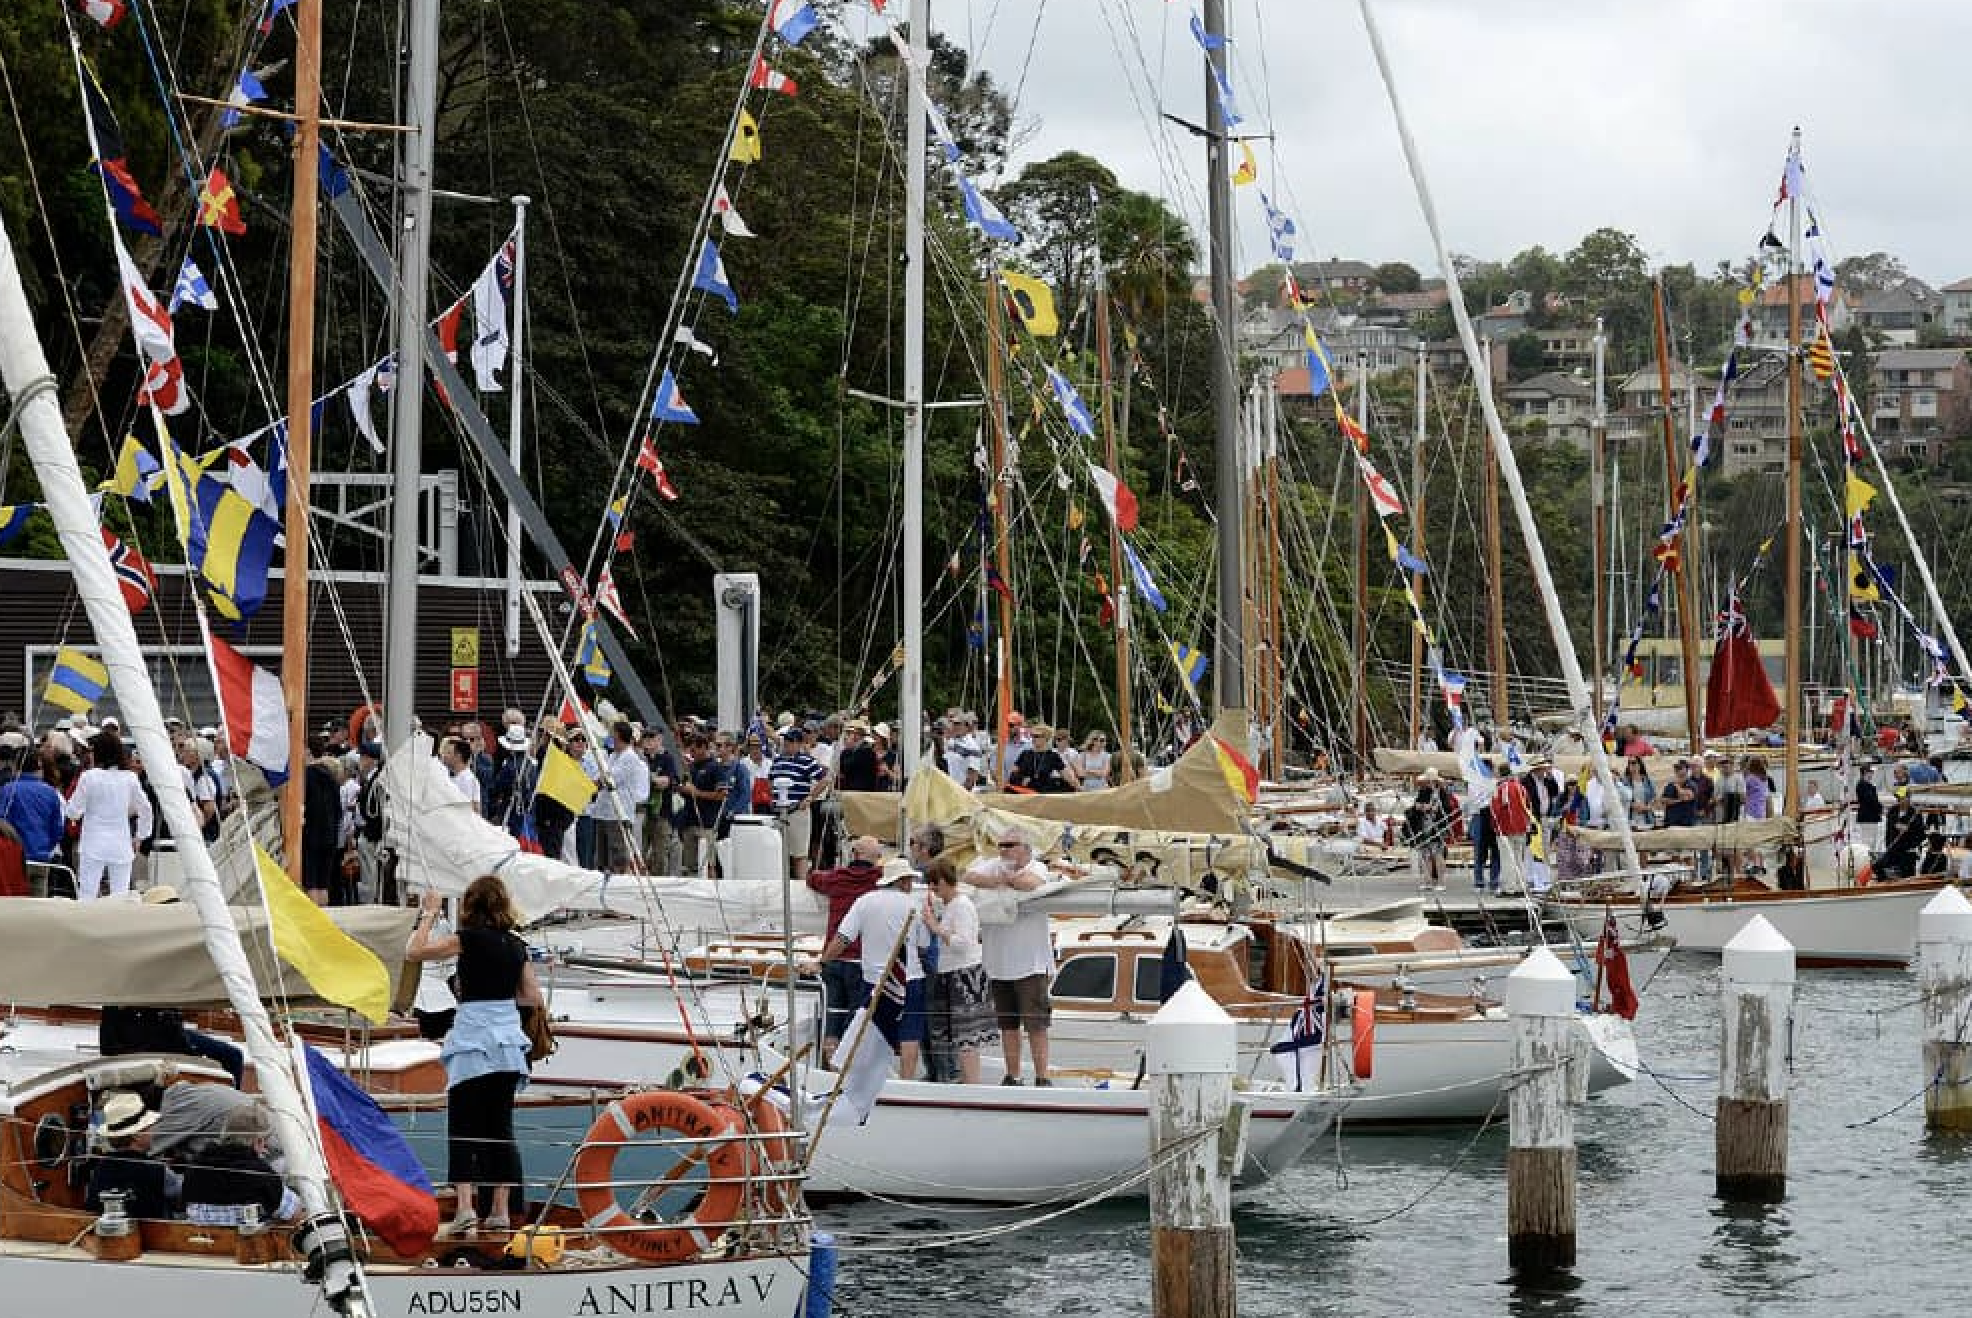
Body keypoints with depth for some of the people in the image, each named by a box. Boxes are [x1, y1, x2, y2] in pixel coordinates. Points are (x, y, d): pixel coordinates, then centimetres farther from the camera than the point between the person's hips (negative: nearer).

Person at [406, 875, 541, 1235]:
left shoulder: (469, 939, -8)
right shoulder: (516, 945, 9)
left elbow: (414, 952, -5)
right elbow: (533, 998, 15)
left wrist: (427, 915, 6)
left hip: (473, 1040, -5)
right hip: (508, 1040, 5)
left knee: (462, 1128, -4)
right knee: (500, 1128, 9)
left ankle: (465, 1206, -15)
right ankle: (500, 1209, 8)